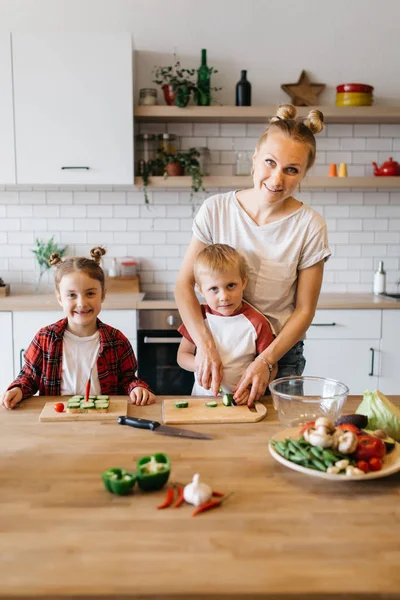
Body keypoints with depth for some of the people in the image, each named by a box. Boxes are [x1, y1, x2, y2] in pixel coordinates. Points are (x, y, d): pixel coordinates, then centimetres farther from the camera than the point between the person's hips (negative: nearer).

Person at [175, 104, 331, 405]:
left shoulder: (310, 226, -14)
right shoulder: (217, 209, -11)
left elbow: (304, 309, -9)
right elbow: (184, 284, -9)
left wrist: (266, 361, -18)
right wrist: (205, 344, -20)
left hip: (280, 352, -1)